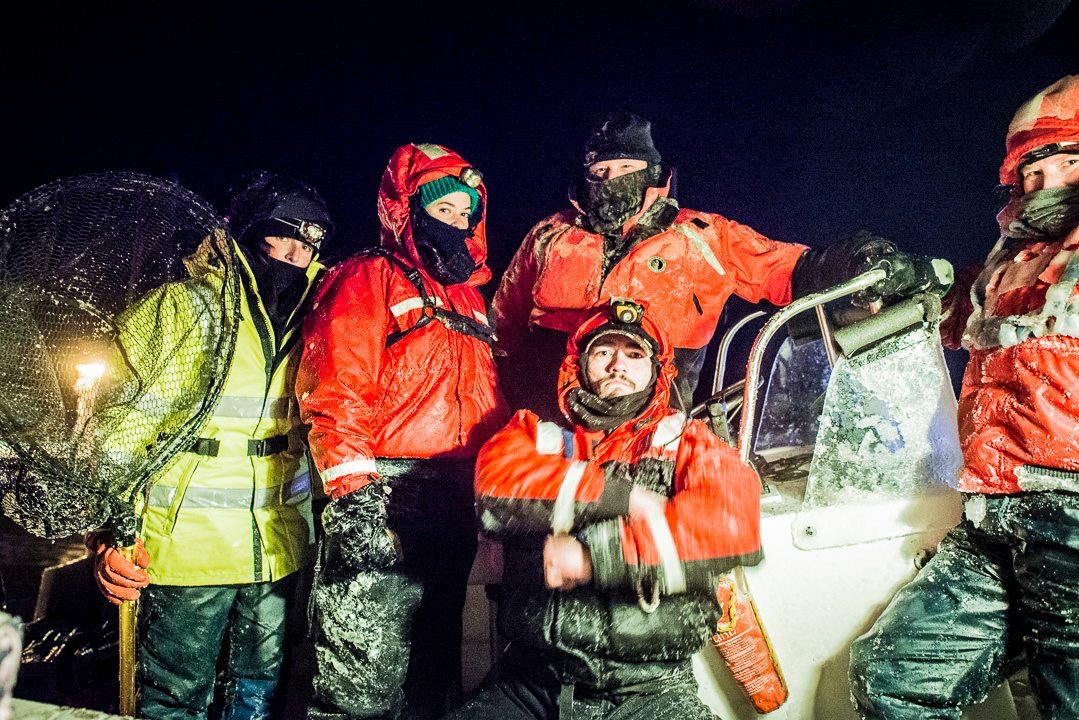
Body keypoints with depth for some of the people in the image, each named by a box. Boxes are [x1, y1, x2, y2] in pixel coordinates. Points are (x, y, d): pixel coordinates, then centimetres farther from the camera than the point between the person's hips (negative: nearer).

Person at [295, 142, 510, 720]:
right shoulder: (367, 279, -2)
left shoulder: (469, 296, 20)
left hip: (459, 512, 8)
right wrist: (353, 496, -21)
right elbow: (335, 395, -13)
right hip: (384, 507, -7)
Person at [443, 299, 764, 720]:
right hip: (533, 682, 1)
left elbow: (737, 520, -10)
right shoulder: (537, 433, 12)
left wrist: (593, 553, -15)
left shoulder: (686, 442, 9)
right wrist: (626, 497, -12)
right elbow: (497, 485, -10)